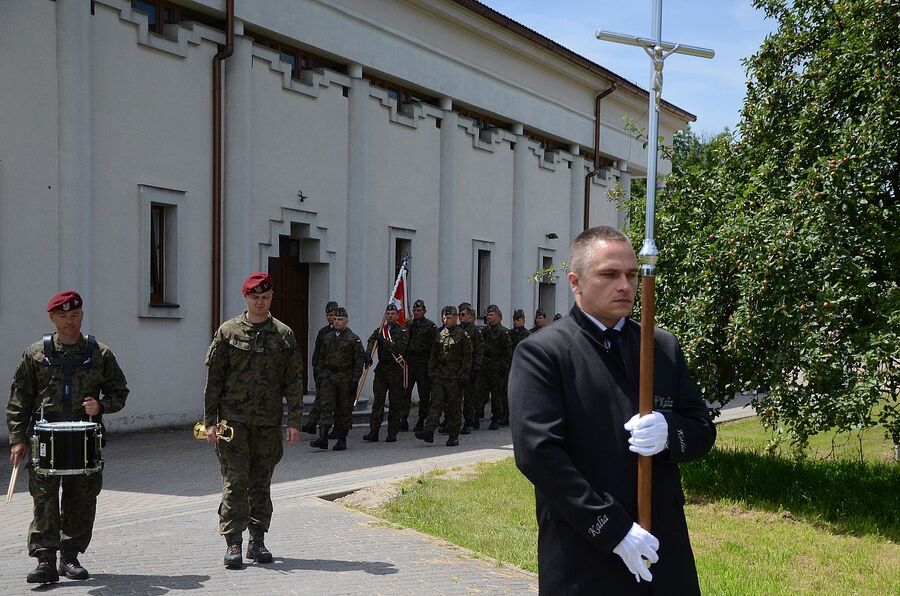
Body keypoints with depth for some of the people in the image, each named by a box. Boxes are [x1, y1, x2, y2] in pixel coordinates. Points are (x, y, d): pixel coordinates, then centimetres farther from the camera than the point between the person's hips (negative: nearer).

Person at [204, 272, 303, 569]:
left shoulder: (284, 335, 6)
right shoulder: (228, 332, 2)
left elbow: (293, 381, 5)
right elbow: (213, 378, 2)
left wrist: (294, 421, -2)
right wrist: (210, 420, -4)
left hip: (269, 422, 2)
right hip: (233, 419, -2)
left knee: (261, 483, 8)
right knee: (235, 481, -5)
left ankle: (257, 542, 18)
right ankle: (233, 544, 1)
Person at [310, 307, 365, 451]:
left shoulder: (354, 339, -2)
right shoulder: (327, 338, 12)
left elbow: (359, 360, -5)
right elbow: (321, 358, 18)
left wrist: (355, 380, -10)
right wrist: (321, 375, 10)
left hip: (346, 379, -3)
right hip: (329, 377, 3)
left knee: (345, 409, 3)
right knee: (326, 407, -7)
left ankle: (342, 439, 11)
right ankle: (323, 438, -13)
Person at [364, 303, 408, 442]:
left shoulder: (402, 331, 0)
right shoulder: (380, 330, 12)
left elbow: (400, 348, -14)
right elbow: (371, 341, -5)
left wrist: (383, 341, -19)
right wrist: (368, 354, -25)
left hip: (397, 370, -3)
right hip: (381, 369, 3)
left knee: (395, 403, 2)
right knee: (378, 401, -2)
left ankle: (392, 433, 9)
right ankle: (373, 432, -3)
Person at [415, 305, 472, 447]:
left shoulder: (463, 335, -1)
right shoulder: (439, 335, 13)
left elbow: (467, 358, -4)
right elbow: (433, 356, 18)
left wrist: (463, 375, -10)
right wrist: (431, 372, 10)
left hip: (455, 377, -4)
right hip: (439, 376, 4)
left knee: (454, 408, 2)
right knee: (436, 404, -7)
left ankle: (453, 437, 9)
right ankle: (429, 431, -16)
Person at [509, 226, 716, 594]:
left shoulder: (664, 346, 9)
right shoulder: (540, 353, -7)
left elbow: (703, 432, 12)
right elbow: (538, 453, -15)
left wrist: (669, 432, -11)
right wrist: (612, 530, -18)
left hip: (665, 550, 5)